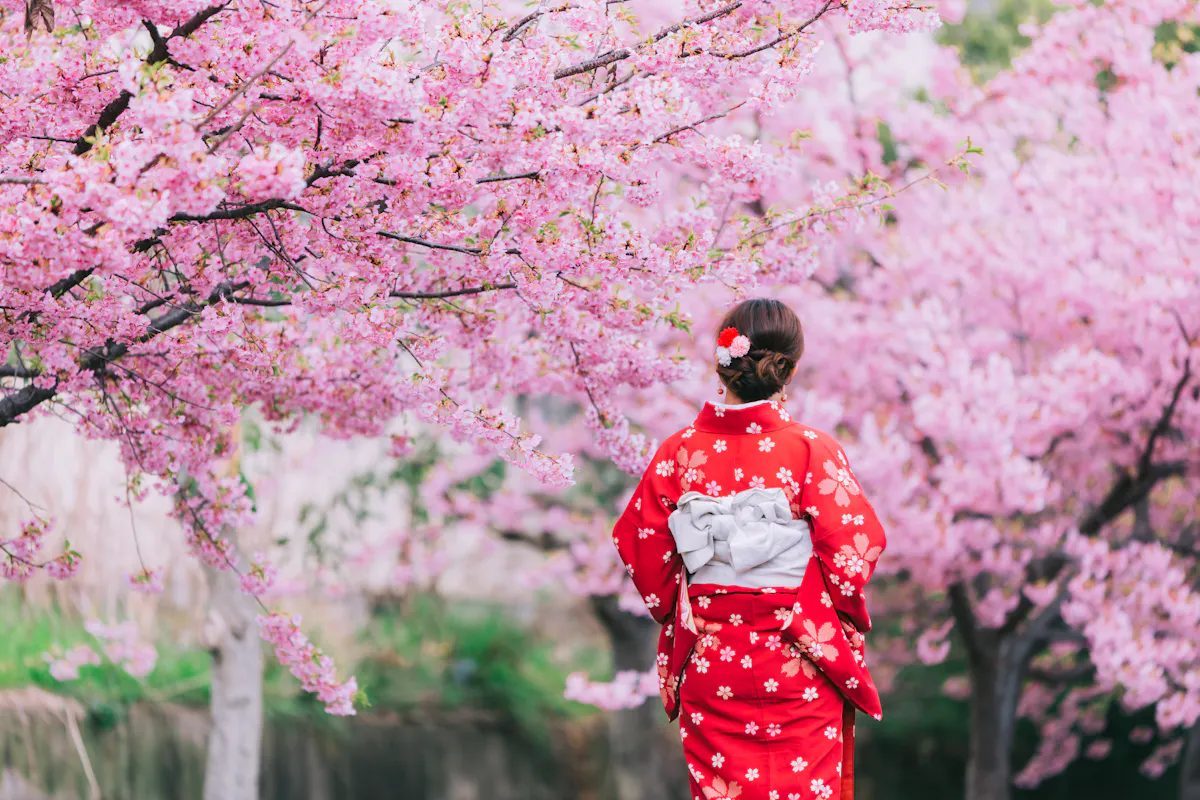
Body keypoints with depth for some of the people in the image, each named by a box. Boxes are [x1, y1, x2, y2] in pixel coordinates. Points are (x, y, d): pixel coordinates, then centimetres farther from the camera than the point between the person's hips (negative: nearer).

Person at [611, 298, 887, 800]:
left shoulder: (680, 452, -4)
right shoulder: (812, 449, -11)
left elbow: (639, 545, 2)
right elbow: (856, 545, -12)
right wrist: (849, 618, 5)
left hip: (708, 661, 3)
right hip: (799, 666, -2)